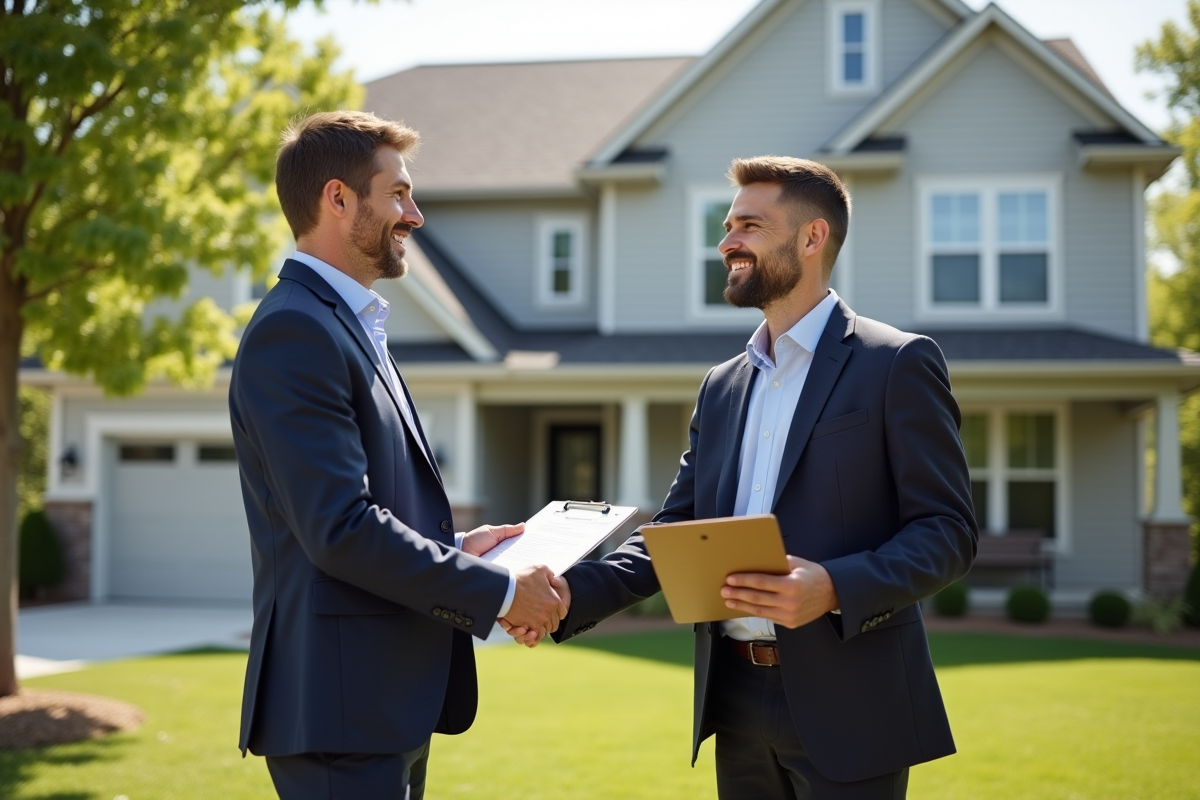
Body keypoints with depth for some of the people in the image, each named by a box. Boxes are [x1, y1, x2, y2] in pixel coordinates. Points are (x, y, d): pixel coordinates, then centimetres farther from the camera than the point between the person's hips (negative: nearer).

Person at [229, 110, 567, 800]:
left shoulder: (350, 324, 17)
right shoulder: (294, 330, -15)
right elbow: (339, 529, -22)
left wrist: (453, 547, 7)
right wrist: (500, 592, -15)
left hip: (394, 700, 10)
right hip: (342, 707, -10)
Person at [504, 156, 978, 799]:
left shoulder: (896, 364, -4)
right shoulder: (721, 387, 15)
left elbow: (948, 529, -8)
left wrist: (834, 589, -25)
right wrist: (570, 594, -4)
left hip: (845, 709, -6)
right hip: (737, 699, 6)